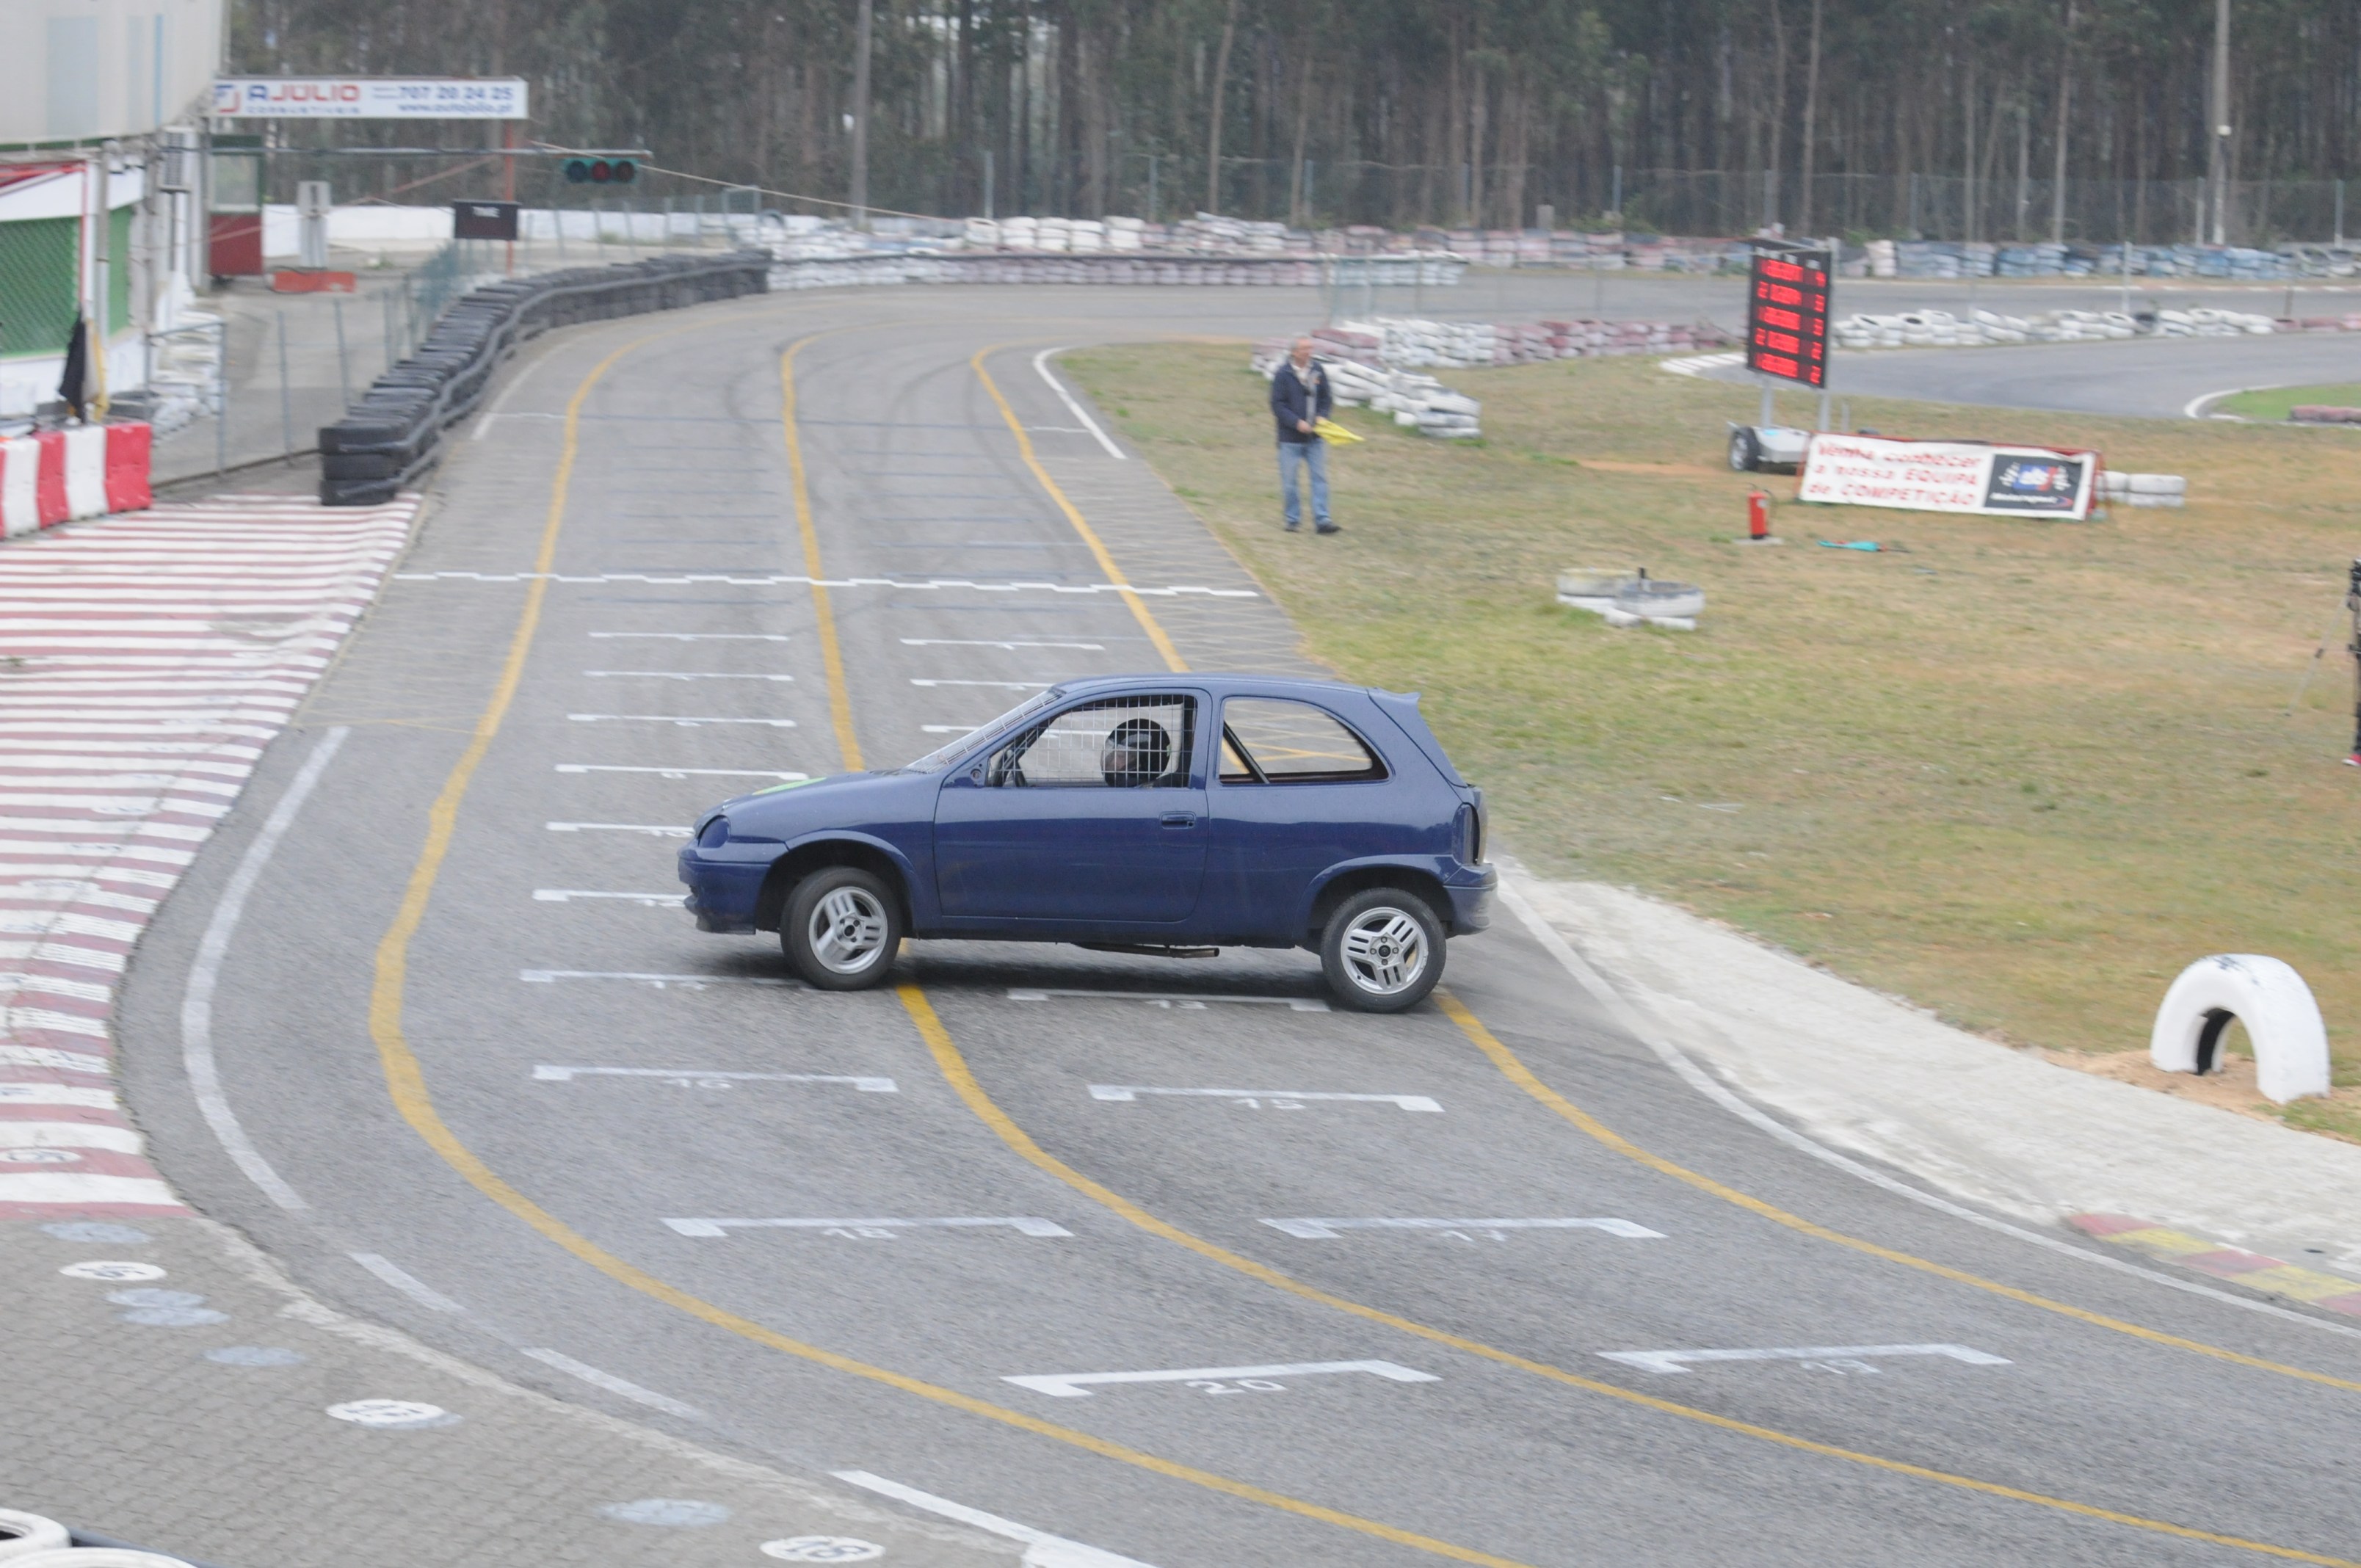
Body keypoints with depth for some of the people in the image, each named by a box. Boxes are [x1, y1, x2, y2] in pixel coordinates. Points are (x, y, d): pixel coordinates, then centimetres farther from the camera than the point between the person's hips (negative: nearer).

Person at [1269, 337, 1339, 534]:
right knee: (1290, 481, 3)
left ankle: (1322, 520, 0)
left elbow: (1327, 398, 13)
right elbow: (1277, 405, -8)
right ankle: (1293, 520, 15)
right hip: (1290, 438, -3)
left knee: (1320, 477, -1)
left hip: (1315, 437, 3)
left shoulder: (1318, 371, 4)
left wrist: (1322, 416, -6)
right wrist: (1297, 423, -18)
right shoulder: (1283, 374, -7)